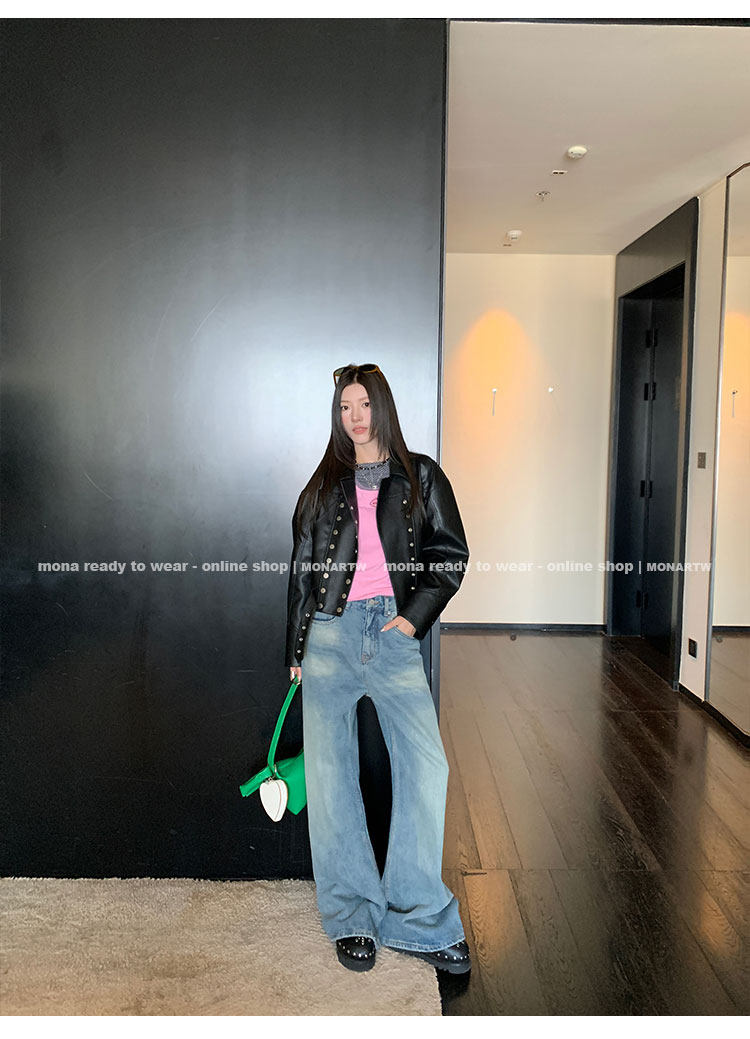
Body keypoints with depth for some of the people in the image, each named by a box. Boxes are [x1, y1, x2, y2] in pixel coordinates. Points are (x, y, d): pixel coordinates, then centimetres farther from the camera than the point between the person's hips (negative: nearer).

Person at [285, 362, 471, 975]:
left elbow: (452, 554, 9)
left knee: (426, 766, -13)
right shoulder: (324, 484, 17)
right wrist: (296, 649, 14)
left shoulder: (420, 476, 13)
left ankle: (417, 918, 1)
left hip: (394, 633, -1)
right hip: (331, 632, 2)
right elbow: (302, 567, 17)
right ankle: (353, 918, 13)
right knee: (329, 774, -2)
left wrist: (415, 615, -3)